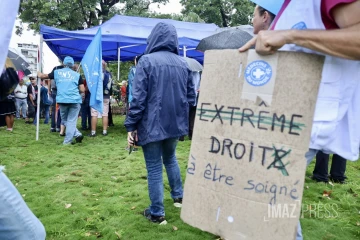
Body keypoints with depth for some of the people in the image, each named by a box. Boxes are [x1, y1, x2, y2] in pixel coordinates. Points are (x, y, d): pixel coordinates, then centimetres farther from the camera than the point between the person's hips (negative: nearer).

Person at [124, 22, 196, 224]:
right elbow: (191, 96, 8)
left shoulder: (147, 61, -10)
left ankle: (157, 213, 17)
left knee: (154, 168, 7)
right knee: (170, 158, 27)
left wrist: (131, 126, -7)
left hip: (152, 124, -5)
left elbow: (138, 97, -14)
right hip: (176, 123, 5)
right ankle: (179, 196, 36)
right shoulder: (183, 63, 5)